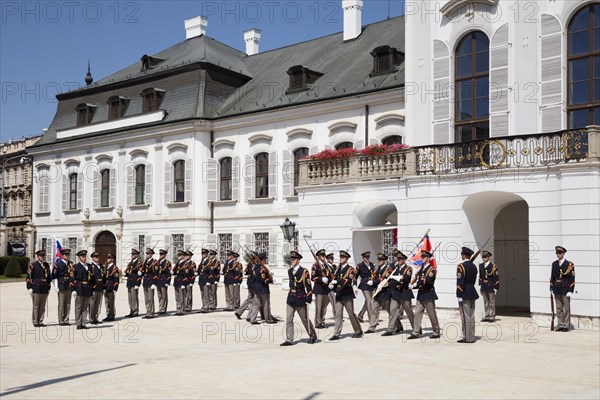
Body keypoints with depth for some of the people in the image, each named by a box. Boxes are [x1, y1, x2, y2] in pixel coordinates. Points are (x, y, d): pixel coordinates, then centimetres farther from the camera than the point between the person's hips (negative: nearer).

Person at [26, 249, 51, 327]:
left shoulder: (47, 265, 12)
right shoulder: (33, 265, -3)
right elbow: (28, 277, -4)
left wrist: (48, 288, 14)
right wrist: (30, 288, -9)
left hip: (45, 290, 5)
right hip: (36, 289, -5)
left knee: (42, 306, 7)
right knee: (35, 306, 1)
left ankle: (40, 322, 14)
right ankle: (35, 322, 8)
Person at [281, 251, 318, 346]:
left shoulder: (304, 271, -11)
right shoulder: (289, 271, 7)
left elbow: (309, 287, -11)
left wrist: (308, 300, -13)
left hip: (300, 300, -5)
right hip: (290, 299, 5)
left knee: (305, 320, 8)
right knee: (288, 320, 0)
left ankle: (313, 336, 26)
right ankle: (289, 340, 4)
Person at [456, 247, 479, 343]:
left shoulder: (461, 266, -14)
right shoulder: (474, 266, 10)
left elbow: (460, 282, -18)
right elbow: (474, 280, 14)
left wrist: (459, 296, -15)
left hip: (465, 295, -8)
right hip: (472, 294, 8)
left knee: (465, 316, -3)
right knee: (471, 316, 12)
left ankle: (467, 338, 0)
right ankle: (471, 337, 17)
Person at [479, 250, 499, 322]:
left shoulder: (493, 266, -9)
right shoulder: (481, 266, 7)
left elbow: (496, 278, -8)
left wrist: (496, 288, -10)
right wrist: (480, 286, 12)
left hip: (491, 287, -5)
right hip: (484, 288, 5)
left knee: (492, 303, 4)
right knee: (485, 303, 10)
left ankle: (492, 317, 12)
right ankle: (486, 316, 16)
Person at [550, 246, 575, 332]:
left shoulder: (569, 264, -7)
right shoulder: (554, 264, 8)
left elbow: (572, 278, -8)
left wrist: (570, 291, -12)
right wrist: (551, 288, 9)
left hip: (565, 290, -5)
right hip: (557, 290, 5)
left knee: (566, 308, 3)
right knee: (559, 308, 9)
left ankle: (566, 326, 10)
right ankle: (560, 325, 16)